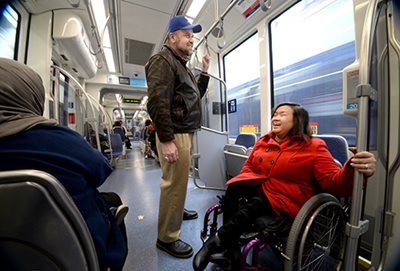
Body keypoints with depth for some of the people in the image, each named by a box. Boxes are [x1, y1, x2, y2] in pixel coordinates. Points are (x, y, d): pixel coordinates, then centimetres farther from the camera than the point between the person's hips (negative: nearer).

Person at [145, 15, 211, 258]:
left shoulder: (182, 65, 23)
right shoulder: (163, 61, -6)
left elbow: (196, 95, 27)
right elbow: (157, 103, -19)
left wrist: (205, 71, 19)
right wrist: (166, 140, -23)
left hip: (186, 133, 10)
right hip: (175, 135, -10)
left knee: (180, 181, 21)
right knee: (174, 184, -3)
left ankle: (177, 210, 42)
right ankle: (167, 238, 16)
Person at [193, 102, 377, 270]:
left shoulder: (314, 147, -2)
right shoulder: (263, 141, 11)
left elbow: (334, 183, -10)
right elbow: (249, 166, 19)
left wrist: (355, 171, -32)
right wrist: (242, 183, -1)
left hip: (285, 199, -4)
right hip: (257, 187, 5)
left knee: (252, 207, -33)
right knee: (233, 190, -26)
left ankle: (216, 242, -16)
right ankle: (230, 250, -15)